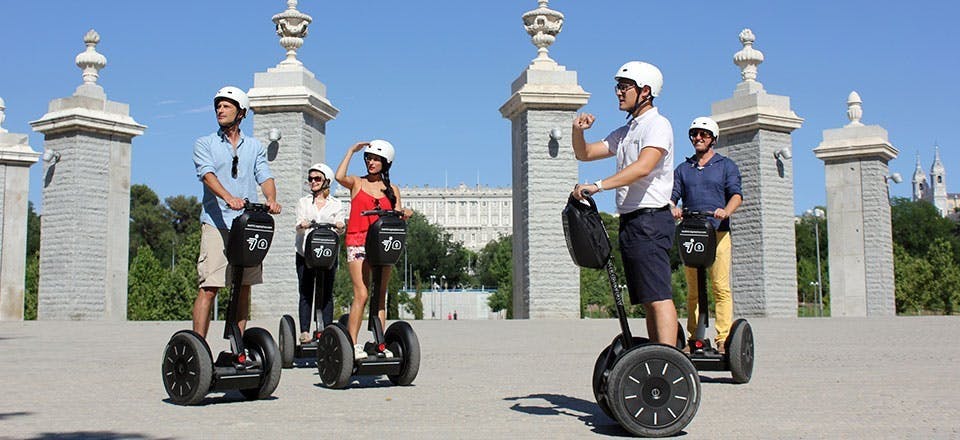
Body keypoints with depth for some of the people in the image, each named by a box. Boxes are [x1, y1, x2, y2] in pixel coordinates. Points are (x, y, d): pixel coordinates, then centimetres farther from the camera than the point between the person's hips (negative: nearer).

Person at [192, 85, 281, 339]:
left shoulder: (254, 147, 18)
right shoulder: (205, 144, 9)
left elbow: (265, 177, 6)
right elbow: (208, 175, -9)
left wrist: (271, 199, -17)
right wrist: (229, 198, -29)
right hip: (216, 223, -3)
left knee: (244, 287, 5)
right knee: (209, 287, -9)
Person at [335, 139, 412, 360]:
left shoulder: (392, 190, 15)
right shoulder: (357, 183, 7)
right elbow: (340, 176, -14)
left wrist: (404, 215, -13)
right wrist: (351, 151, -5)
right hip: (358, 243, -3)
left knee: (381, 296, 4)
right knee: (362, 294, -12)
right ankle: (352, 344, -7)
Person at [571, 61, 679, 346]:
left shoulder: (657, 125, -7)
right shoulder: (625, 132, 22)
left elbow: (642, 168, -25)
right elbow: (584, 154, 25)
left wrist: (597, 186, -32)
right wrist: (578, 131, 3)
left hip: (651, 219, -9)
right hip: (630, 223, 10)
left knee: (658, 296, -16)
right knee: (647, 300, 10)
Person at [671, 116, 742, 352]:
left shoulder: (726, 165, 13)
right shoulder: (683, 168, 22)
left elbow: (736, 194, 0)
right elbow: (673, 195, 12)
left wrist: (726, 211, -22)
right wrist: (673, 208, -13)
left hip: (718, 233, -3)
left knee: (721, 287, -10)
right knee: (692, 289, 2)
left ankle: (724, 338, -9)